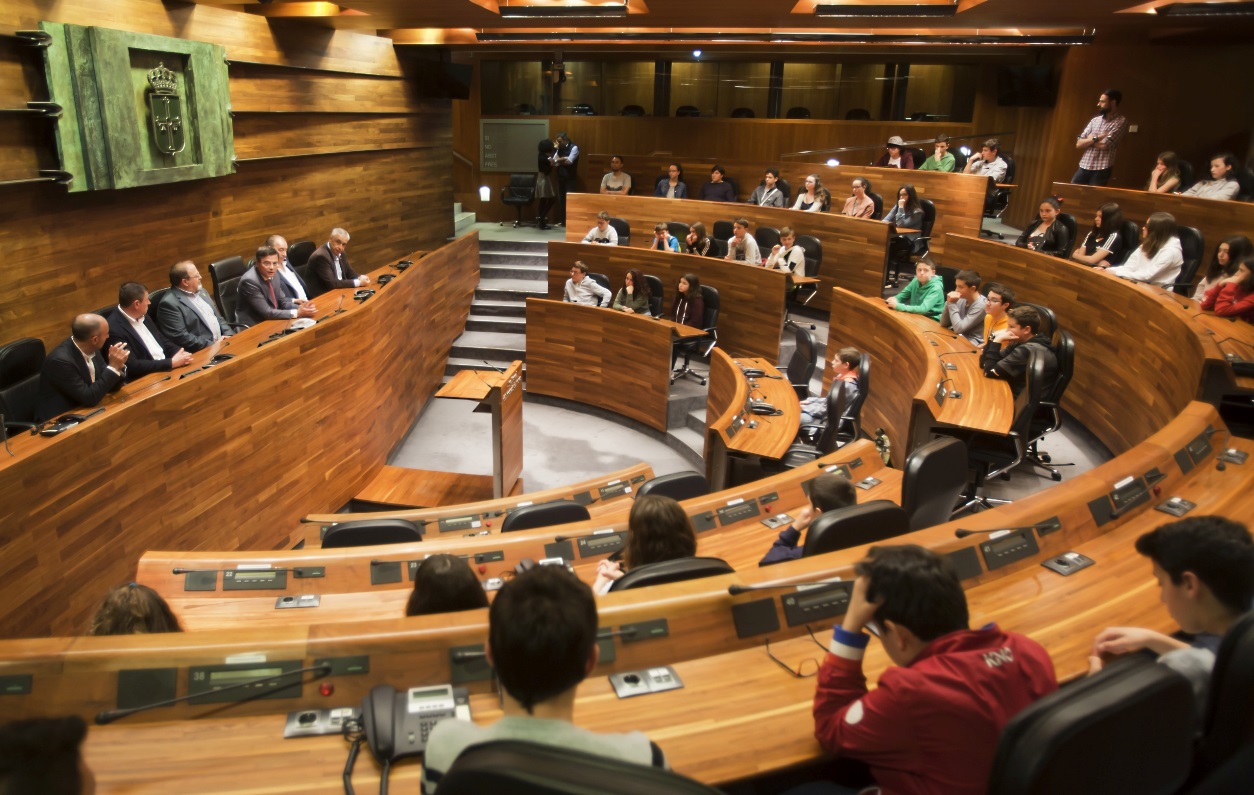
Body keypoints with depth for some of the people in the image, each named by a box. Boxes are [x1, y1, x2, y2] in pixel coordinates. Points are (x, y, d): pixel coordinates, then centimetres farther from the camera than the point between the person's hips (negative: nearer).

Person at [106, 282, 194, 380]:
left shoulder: (141, 317, 8)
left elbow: (162, 340, 17)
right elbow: (132, 366, -20)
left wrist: (180, 353, -4)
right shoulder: (114, 329, -16)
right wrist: (172, 363, -20)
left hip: (167, 371, 8)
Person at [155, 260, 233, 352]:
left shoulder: (200, 291, 14)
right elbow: (180, 337, -17)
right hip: (202, 352, -8)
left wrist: (228, 335, 3)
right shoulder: (169, 303, -11)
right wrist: (213, 345, -17)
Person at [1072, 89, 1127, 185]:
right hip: (1084, 168, 6)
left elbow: (1105, 145, -15)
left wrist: (1090, 140, 1)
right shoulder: (1095, 120, 13)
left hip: (1101, 171, -6)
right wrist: (1095, 138, -10)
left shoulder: (1121, 121, -5)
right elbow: (1079, 144, 6)